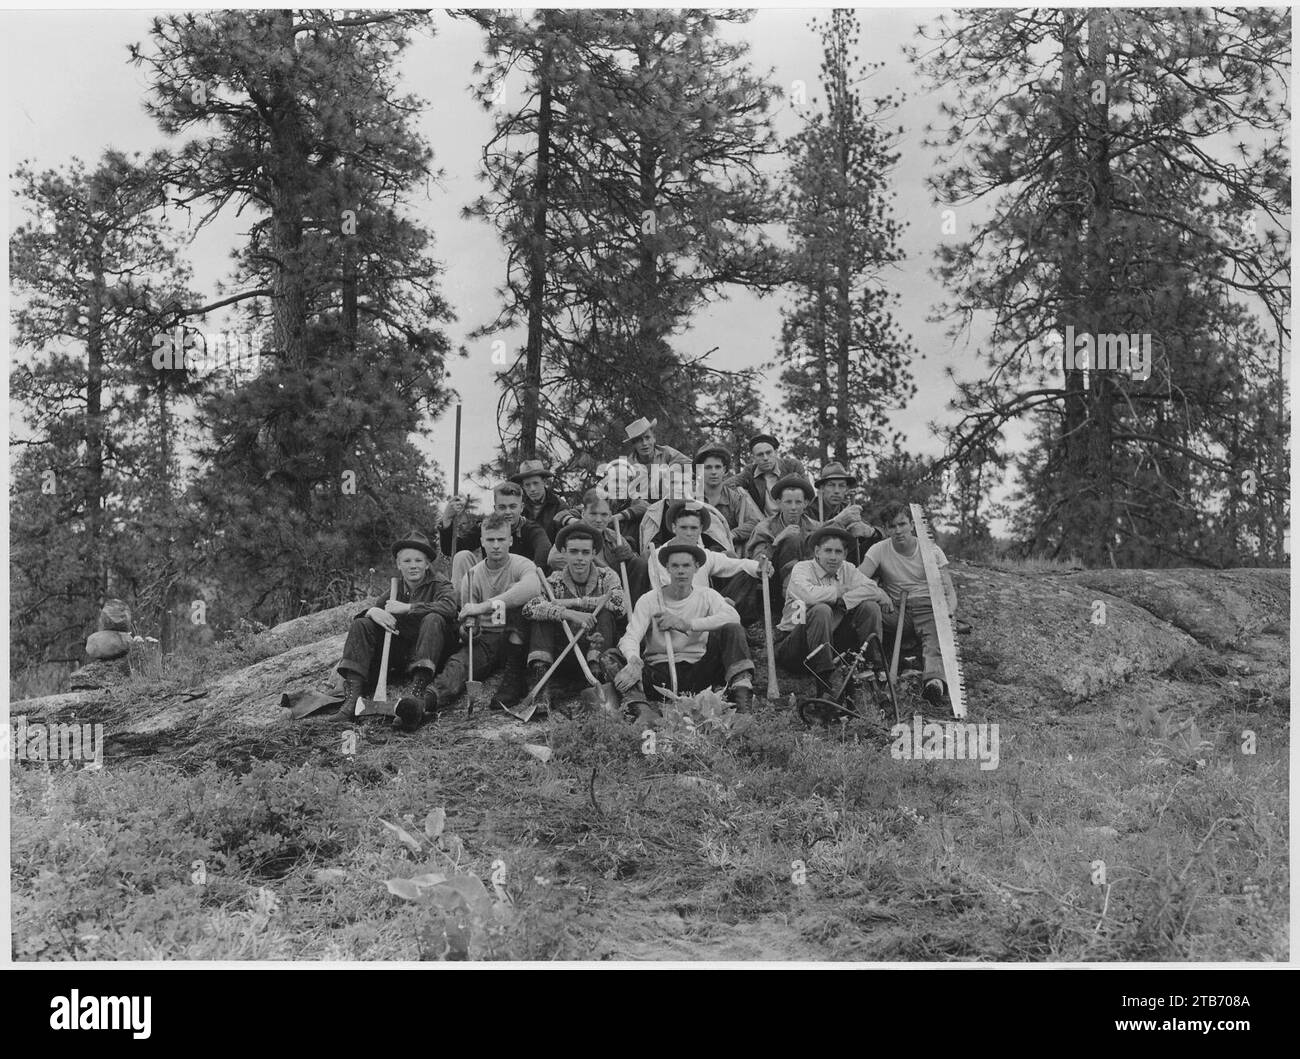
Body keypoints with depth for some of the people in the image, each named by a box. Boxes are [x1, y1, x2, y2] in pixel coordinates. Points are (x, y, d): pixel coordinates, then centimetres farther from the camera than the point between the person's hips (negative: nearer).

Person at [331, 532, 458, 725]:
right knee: (360, 625, -10)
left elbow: (449, 607, -24)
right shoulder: (396, 587, 13)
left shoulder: (438, 584, -2)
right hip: (399, 651, 5)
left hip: (428, 654, -4)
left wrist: (407, 608, -26)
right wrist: (372, 611, -19)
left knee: (433, 620, -32)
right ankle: (352, 697, -26)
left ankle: (417, 692, -45)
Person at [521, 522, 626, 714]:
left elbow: (620, 605, -20)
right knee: (541, 616, -18)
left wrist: (574, 602, -19)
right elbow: (529, 609, -18)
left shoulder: (606, 576, 2)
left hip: (599, 654, -1)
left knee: (606, 613, -22)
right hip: (563, 655, 1)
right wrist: (568, 613, -33)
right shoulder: (554, 581, 2)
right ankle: (539, 686, -32)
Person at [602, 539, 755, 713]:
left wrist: (687, 624, -21)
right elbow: (631, 637, -12)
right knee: (609, 657, -22)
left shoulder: (706, 596, 5)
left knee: (733, 630, -17)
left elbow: (733, 616, -16)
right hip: (659, 672, 0)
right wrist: (634, 661, -37)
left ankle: (740, 684, -34)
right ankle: (634, 698, -48)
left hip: (697, 673, 0)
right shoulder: (649, 600, 2)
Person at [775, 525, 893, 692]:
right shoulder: (802, 568, -7)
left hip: (833, 644, 5)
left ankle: (876, 665, -5)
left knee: (870, 607, -7)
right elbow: (810, 595, -30)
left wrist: (844, 598, -21)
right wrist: (838, 590, -14)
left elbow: (874, 589, -10)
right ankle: (825, 676, -31)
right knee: (821, 610, -34)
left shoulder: (847, 569, 7)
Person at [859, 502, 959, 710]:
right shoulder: (879, 550, 4)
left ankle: (934, 680, -64)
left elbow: (948, 589, -2)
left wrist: (949, 611, -25)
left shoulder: (931, 550, 4)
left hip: (929, 606, -1)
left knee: (936, 638, -37)